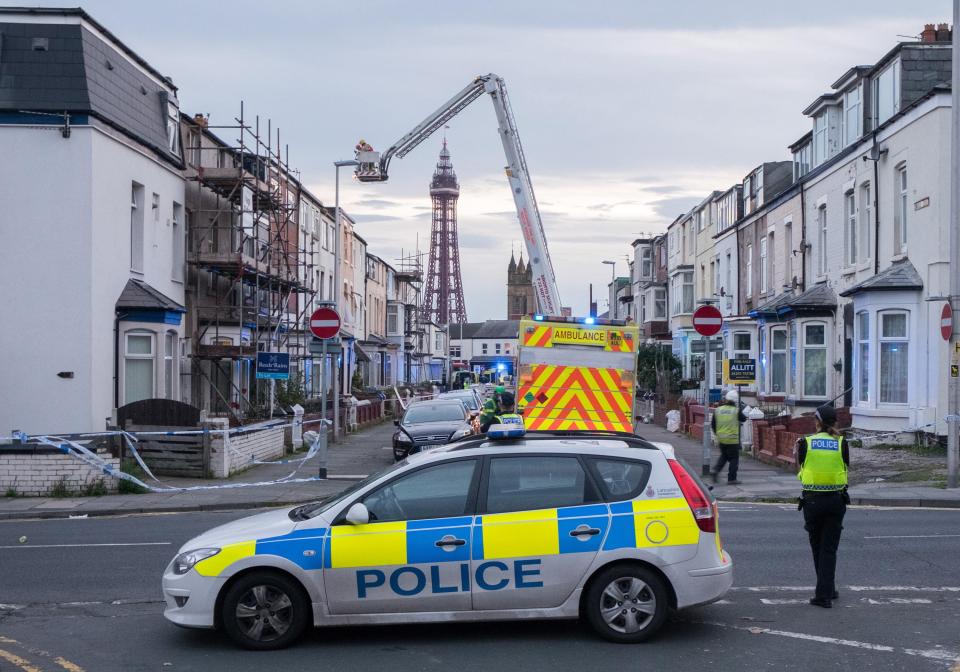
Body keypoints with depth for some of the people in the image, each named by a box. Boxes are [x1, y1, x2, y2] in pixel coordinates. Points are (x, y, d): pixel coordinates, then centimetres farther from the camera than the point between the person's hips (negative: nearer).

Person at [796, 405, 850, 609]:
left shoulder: (806, 442, -5)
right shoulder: (841, 443, -4)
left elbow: (801, 467, 5)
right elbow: (846, 468, 6)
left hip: (812, 500, 0)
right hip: (835, 500, 0)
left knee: (817, 546, 16)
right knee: (829, 548, 5)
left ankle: (828, 590, 23)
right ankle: (825, 593, 0)